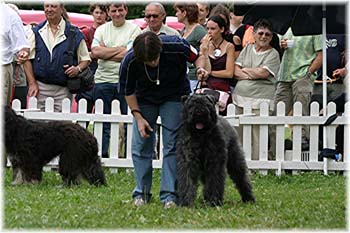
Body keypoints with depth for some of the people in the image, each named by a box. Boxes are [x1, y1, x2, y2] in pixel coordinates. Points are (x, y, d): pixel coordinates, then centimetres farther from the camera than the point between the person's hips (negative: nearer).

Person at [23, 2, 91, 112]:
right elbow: (27, 59, 8)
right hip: (40, 87, 1)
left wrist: (78, 68, -11)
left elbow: (85, 59, 12)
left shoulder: (74, 34, 5)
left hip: (63, 90, -1)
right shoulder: (37, 32, 10)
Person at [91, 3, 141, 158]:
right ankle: (102, 155, 12)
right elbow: (95, 52, -5)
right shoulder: (101, 30, 11)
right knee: (102, 123, 6)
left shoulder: (134, 30, 0)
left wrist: (105, 52, -6)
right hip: (103, 80, 3)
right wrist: (119, 49, -7)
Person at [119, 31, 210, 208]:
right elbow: (128, 91, -10)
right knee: (141, 145, -1)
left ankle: (169, 194, -8)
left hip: (174, 97, -1)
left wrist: (202, 67, -33)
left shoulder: (176, 46, -31)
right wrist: (138, 117, -13)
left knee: (172, 144, -8)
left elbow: (199, 56, -11)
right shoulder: (129, 61, -27)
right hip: (144, 100, 1)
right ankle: (141, 193, 9)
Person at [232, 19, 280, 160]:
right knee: (239, 135, 1)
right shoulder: (248, 49, 17)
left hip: (260, 100, -4)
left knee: (258, 137, -8)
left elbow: (262, 73, -11)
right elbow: (235, 71, 8)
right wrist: (253, 74, -6)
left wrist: (244, 70, 3)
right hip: (240, 98, 4)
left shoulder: (273, 54, 3)